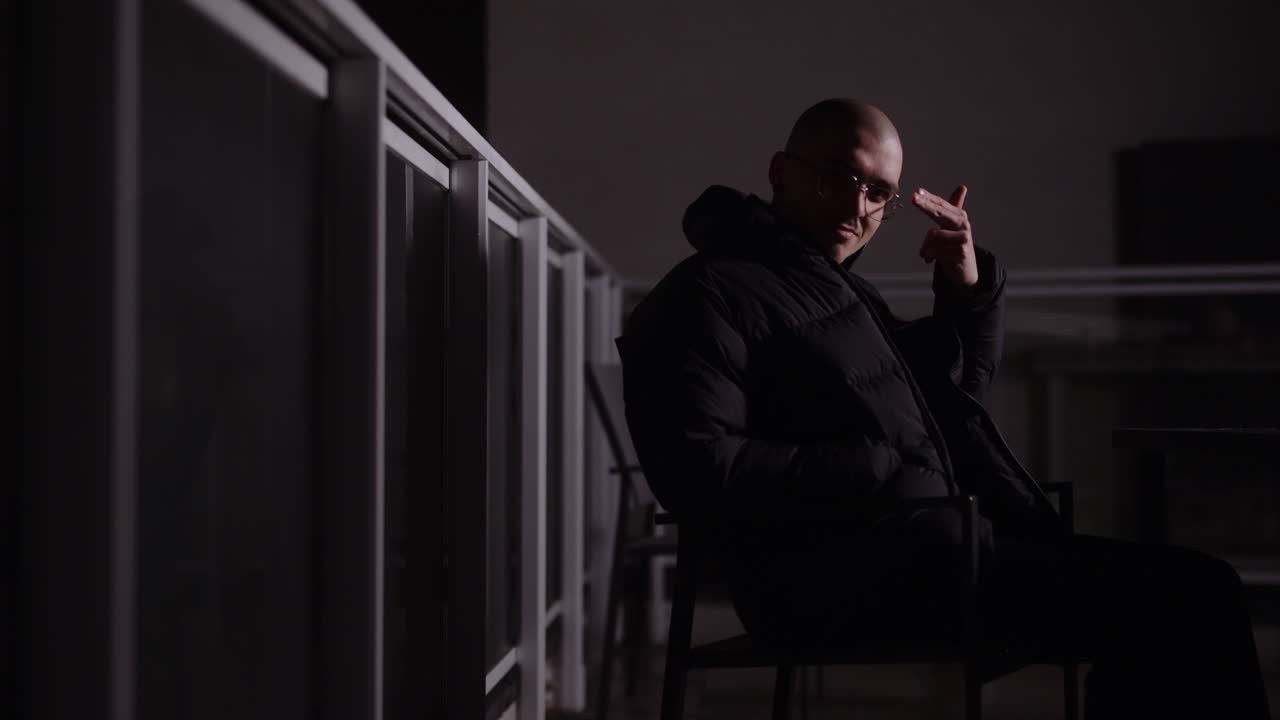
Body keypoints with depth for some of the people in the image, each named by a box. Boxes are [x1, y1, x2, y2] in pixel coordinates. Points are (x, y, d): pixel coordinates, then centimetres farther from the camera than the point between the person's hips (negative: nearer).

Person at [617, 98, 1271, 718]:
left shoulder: (836, 286, 26)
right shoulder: (709, 294, -3)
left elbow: (960, 384, 36)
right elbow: (696, 470, -16)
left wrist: (968, 287, 15)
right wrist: (881, 467, -14)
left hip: (937, 547, 10)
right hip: (847, 579, -9)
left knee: (1198, 588, 0)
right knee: (1190, 597, -17)